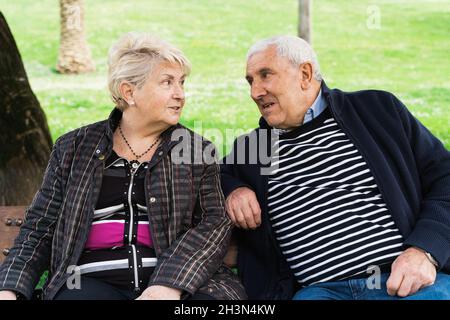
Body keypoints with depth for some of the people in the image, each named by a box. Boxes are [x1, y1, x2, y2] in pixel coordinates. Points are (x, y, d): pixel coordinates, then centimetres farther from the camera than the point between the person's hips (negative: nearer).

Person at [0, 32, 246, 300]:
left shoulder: (199, 151, 12)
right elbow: (40, 228, 14)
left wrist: (171, 283, -17)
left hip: (181, 279, 0)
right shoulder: (73, 148, 14)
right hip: (93, 280, 0)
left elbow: (215, 221, 1)